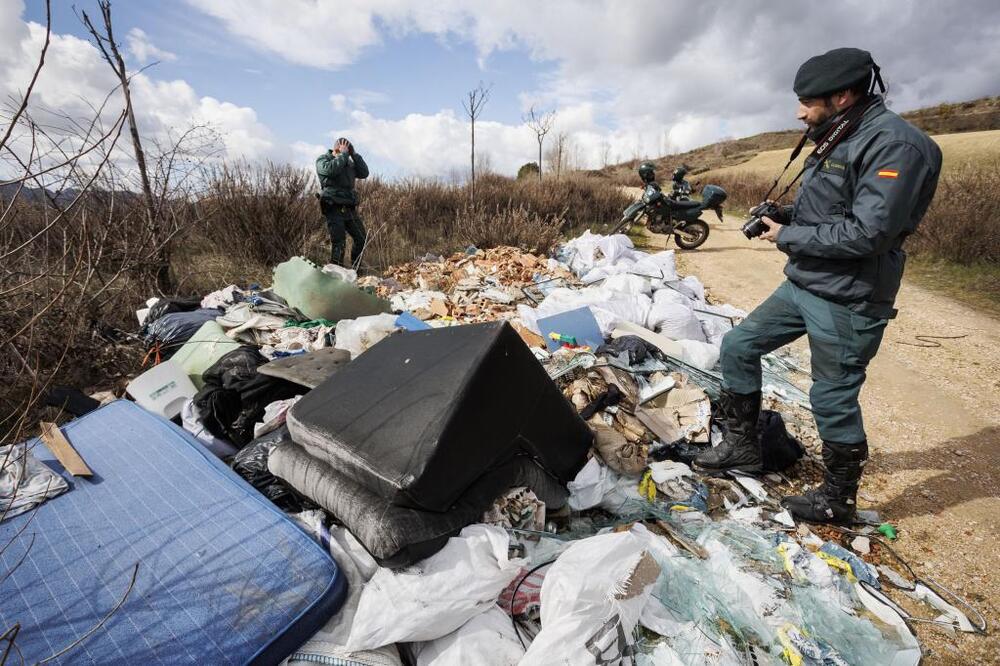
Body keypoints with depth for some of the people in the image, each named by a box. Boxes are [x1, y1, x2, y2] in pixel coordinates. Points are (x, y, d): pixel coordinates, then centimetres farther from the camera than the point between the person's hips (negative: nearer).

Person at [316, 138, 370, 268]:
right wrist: (343, 154, -12)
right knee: (339, 242, -13)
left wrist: (354, 154, 1)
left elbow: (364, 173, 6)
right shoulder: (322, 159, 1)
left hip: (349, 208, 6)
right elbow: (330, 169, -21)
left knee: (362, 238, 7)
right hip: (334, 208, -6)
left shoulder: (349, 162, 18)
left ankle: (356, 270, 20)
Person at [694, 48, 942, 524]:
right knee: (738, 347, 8)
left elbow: (867, 233, -25)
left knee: (833, 400, 2)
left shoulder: (895, 144, -17)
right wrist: (782, 215, 4)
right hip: (801, 285, 10)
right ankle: (742, 446, 22)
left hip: (846, 302, -9)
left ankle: (838, 499, 24)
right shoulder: (837, 141, 13)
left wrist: (787, 237, -15)